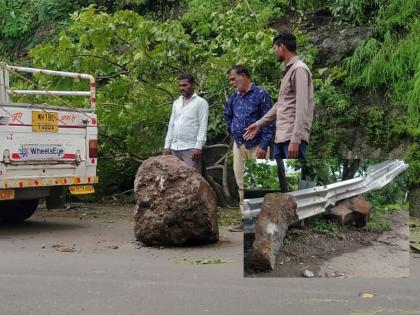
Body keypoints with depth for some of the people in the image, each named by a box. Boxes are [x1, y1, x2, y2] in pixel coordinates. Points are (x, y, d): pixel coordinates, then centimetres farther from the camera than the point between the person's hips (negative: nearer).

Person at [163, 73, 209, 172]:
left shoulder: (201, 102, 0)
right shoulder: (176, 103, 19)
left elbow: (203, 126, -7)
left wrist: (198, 146, -17)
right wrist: (167, 145, 11)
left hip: (191, 148, -6)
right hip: (174, 148, 6)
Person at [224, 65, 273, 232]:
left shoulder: (261, 94, -8)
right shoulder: (234, 96, 11)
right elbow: (227, 115, 30)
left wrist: (264, 146, -17)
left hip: (256, 146, -7)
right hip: (238, 145, 7)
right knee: (242, 184, 7)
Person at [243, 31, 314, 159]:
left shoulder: (299, 69, -10)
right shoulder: (288, 70, 19)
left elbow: (302, 107, -18)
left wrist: (295, 139, -24)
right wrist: (259, 124, 30)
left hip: (293, 136, -10)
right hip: (280, 136, 10)